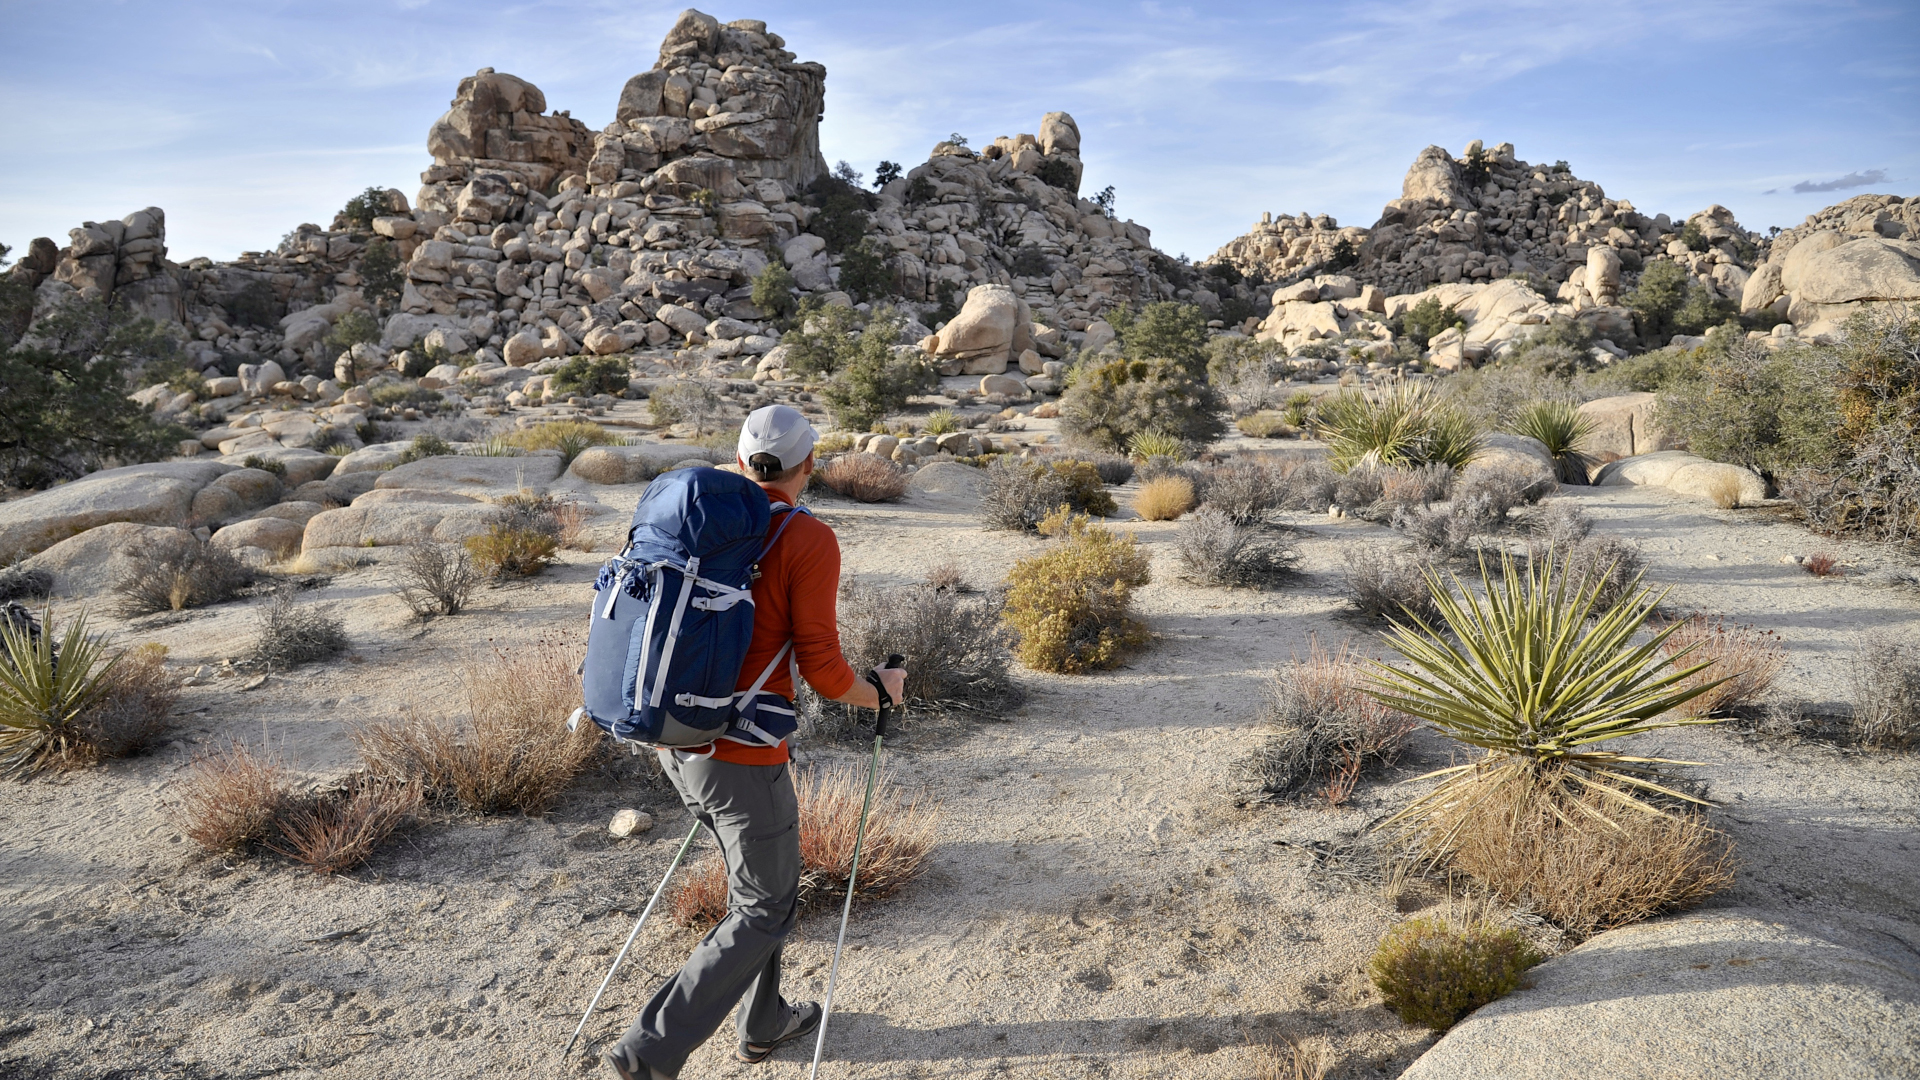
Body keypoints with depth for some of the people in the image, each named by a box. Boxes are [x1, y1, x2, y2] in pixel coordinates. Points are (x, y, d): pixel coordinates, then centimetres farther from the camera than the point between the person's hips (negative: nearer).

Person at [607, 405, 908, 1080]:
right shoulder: (809, 540, -14)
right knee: (765, 910, 10)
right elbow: (822, 670, -16)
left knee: (761, 880, 25)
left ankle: (763, 1023, 39)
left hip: (675, 740, 8)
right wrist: (881, 690, 4)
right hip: (740, 756, -8)